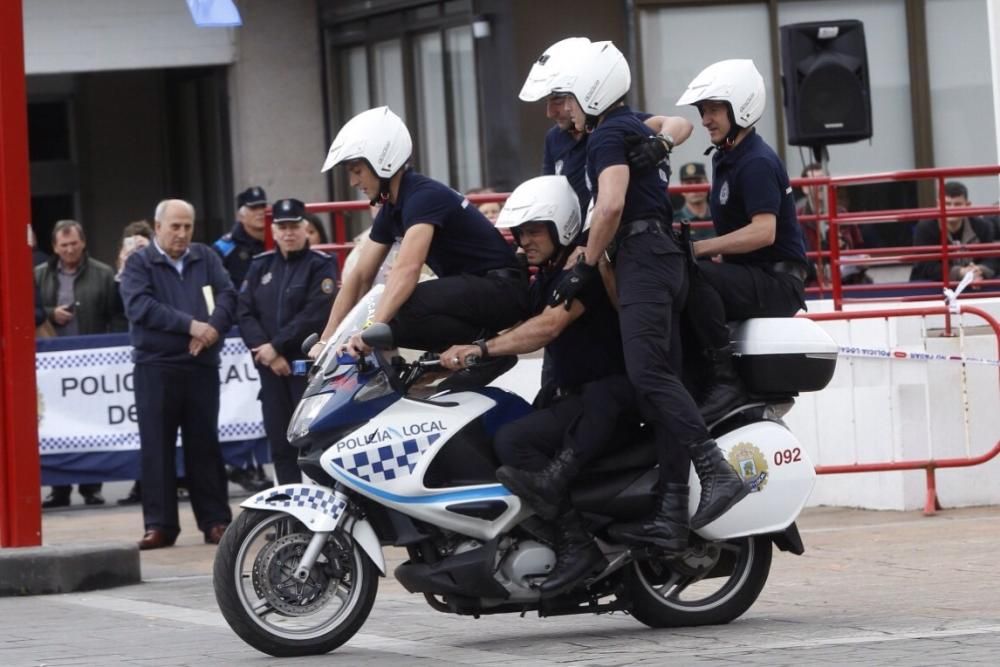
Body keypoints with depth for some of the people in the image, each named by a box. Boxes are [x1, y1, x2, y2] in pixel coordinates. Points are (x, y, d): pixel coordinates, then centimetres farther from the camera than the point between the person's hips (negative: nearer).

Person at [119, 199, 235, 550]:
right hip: (155, 366, -2)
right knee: (157, 447, -2)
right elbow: (139, 306, -12)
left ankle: (215, 521, 10)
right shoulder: (139, 264, 3)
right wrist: (190, 325, -18)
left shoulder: (205, 258, 13)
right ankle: (160, 524, 1)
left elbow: (227, 294, 3)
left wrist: (214, 326, -18)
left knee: (204, 445, 6)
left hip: (202, 366, 2)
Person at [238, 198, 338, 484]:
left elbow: (316, 314, -12)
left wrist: (277, 346, -15)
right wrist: (264, 349, -10)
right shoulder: (260, 266, 14)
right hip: (271, 368, 5)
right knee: (280, 444, 5)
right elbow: (245, 312, 6)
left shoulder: (321, 265, 0)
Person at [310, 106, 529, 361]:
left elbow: (408, 268, -35)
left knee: (402, 309, -30)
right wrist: (326, 340, 3)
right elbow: (360, 276, 11)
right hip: (466, 291, 10)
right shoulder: (391, 210, 10)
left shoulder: (425, 196, -20)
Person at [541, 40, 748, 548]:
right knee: (661, 381, 3)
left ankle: (717, 473, -32)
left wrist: (585, 267, -12)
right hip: (666, 256, 10)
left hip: (641, 257, -10)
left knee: (648, 375, -21)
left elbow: (611, 204, -20)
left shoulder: (608, 134, -6)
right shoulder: (635, 125, 23)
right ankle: (671, 512, -2)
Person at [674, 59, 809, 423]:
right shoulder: (724, 159, 16)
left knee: (695, 276, -32)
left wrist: (698, 248, -29)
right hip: (747, 277, 10)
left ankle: (726, 380, -30)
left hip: (777, 282, -10)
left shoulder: (757, 162, -15)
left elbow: (764, 231, -27)